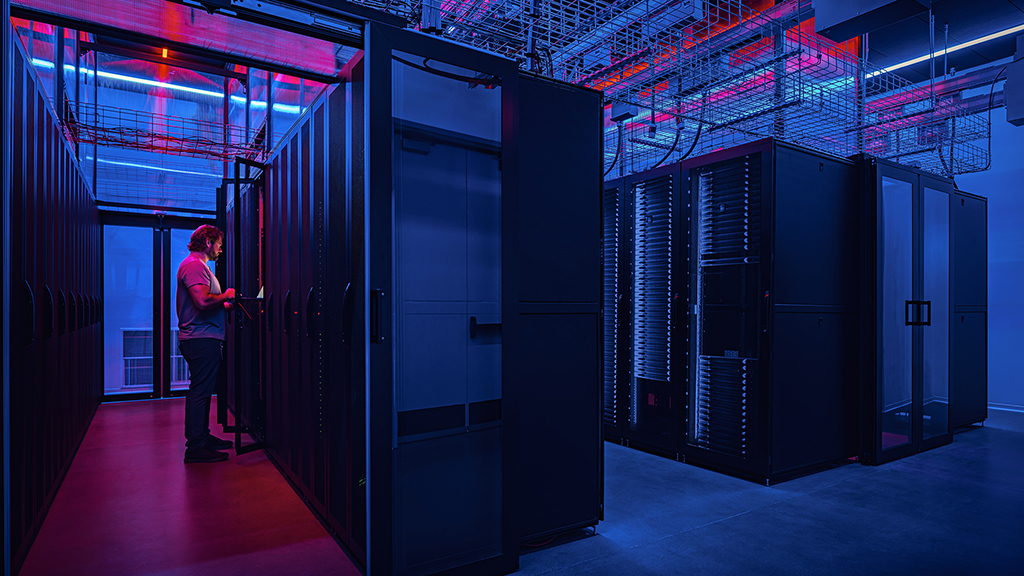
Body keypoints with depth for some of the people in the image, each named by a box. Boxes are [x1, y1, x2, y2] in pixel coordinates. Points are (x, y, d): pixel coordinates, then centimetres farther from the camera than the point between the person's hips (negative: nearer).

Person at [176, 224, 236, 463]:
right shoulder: (194, 265, -12)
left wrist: (224, 305, 15)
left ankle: (202, 437, 26)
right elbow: (203, 301, -24)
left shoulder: (199, 265, 23)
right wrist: (226, 296, -9)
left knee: (203, 390, 16)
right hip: (202, 339, -11)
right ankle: (195, 448, -3)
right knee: (200, 392, -7)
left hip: (205, 339, 11)